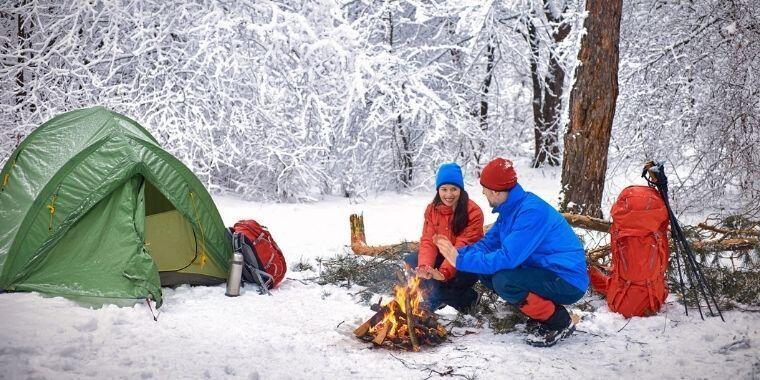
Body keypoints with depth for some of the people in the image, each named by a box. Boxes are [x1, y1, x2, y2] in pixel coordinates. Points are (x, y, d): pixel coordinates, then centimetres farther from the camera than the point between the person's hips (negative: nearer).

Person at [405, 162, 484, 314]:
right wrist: (424, 266, -31)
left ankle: (438, 298, -2)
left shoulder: (473, 212, -19)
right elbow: (428, 241, -11)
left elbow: (462, 246, -26)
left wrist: (444, 272, -41)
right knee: (410, 262, -16)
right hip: (441, 258, 6)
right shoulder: (432, 209, -3)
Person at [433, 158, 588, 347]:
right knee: (486, 272, 3)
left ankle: (559, 322, -8)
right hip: (542, 273, 9)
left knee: (503, 280, -28)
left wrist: (461, 260, -23)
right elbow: (487, 244, 7)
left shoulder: (531, 212, -25)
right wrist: (456, 252, -10)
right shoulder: (509, 210, 6)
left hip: (568, 281, -9)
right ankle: (540, 312, 9)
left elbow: (508, 257, -30)